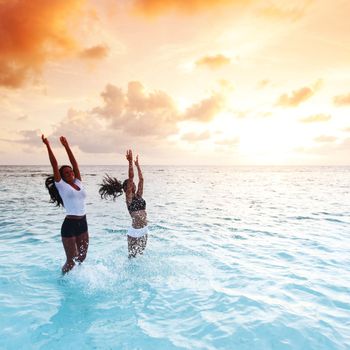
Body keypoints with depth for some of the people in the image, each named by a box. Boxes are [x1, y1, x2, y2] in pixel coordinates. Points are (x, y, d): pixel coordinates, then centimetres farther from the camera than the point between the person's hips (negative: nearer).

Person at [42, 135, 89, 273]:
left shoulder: (78, 183, 10)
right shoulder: (61, 186, -3)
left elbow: (74, 163, 10)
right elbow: (55, 165, -8)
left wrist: (66, 146, 13)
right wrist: (48, 146, -8)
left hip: (83, 223, 6)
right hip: (69, 225, -5)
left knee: (82, 257, 16)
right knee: (71, 261, 5)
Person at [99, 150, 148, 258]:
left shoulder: (138, 196, 8)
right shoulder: (128, 197, -8)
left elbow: (141, 179, 8)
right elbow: (130, 178, -17)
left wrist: (137, 164, 12)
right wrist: (130, 162, -18)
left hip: (144, 230, 6)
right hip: (135, 231, -6)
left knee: (141, 254, 18)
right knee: (132, 256, 6)